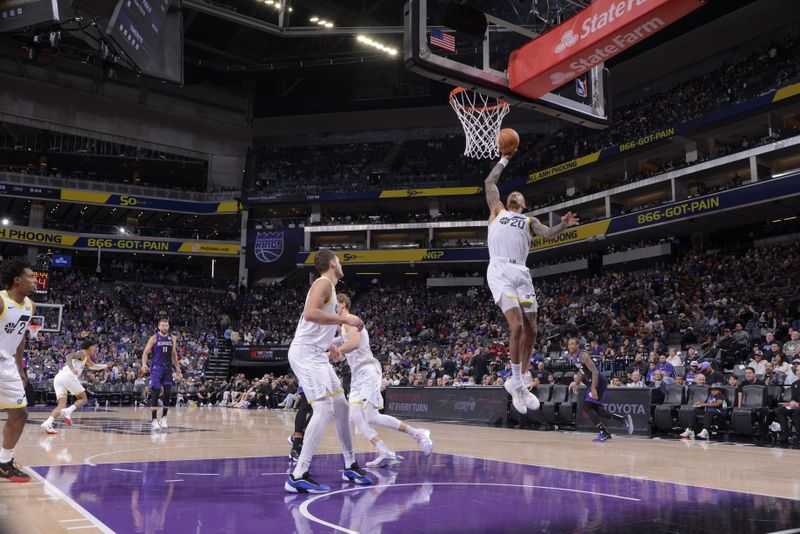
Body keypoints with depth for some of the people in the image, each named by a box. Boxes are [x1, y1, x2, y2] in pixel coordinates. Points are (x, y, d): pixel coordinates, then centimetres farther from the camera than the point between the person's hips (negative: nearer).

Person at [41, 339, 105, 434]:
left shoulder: (85, 356, 35)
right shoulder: (83, 353, 7)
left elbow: (93, 366, 54)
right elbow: (69, 356, -13)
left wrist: (106, 366, 57)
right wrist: (72, 369, -29)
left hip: (58, 377, 8)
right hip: (68, 376, -8)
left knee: (61, 405, 1)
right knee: (83, 399, 5)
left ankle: (48, 423, -22)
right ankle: (68, 411, -21)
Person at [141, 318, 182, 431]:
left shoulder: (173, 338, 8)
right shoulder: (154, 338, -4)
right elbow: (145, 352, -5)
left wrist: (177, 367, 16)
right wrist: (144, 363, -22)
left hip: (168, 368, 4)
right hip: (156, 368, -4)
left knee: (168, 394, 1)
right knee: (155, 394, -8)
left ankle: (163, 418, 13)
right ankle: (154, 420, -2)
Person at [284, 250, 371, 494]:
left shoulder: (327, 286, 21)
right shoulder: (324, 283, -9)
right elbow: (310, 313, -26)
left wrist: (329, 345, 31)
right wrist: (344, 319, -21)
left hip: (316, 354, 10)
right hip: (305, 353, -10)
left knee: (341, 407, 12)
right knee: (324, 409, -18)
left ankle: (350, 467, 22)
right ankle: (298, 476, -18)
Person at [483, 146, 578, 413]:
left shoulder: (529, 220, 25)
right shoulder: (497, 210, 22)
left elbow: (547, 234, 6)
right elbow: (489, 182, 22)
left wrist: (563, 225, -13)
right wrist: (504, 159, 30)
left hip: (521, 273, 4)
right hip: (500, 271, -4)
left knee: (530, 330, 4)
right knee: (517, 326, -18)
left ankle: (520, 382, 19)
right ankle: (516, 383, -5)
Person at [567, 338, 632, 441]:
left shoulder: (583, 356, -20)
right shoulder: (572, 357, 8)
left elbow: (594, 371, -25)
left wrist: (593, 388, -32)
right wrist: (576, 383, 15)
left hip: (598, 382, -10)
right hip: (591, 383, 10)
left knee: (587, 406, -12)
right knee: (595, 409, 12)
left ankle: (604, 433, -9)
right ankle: (623, 419, 18)